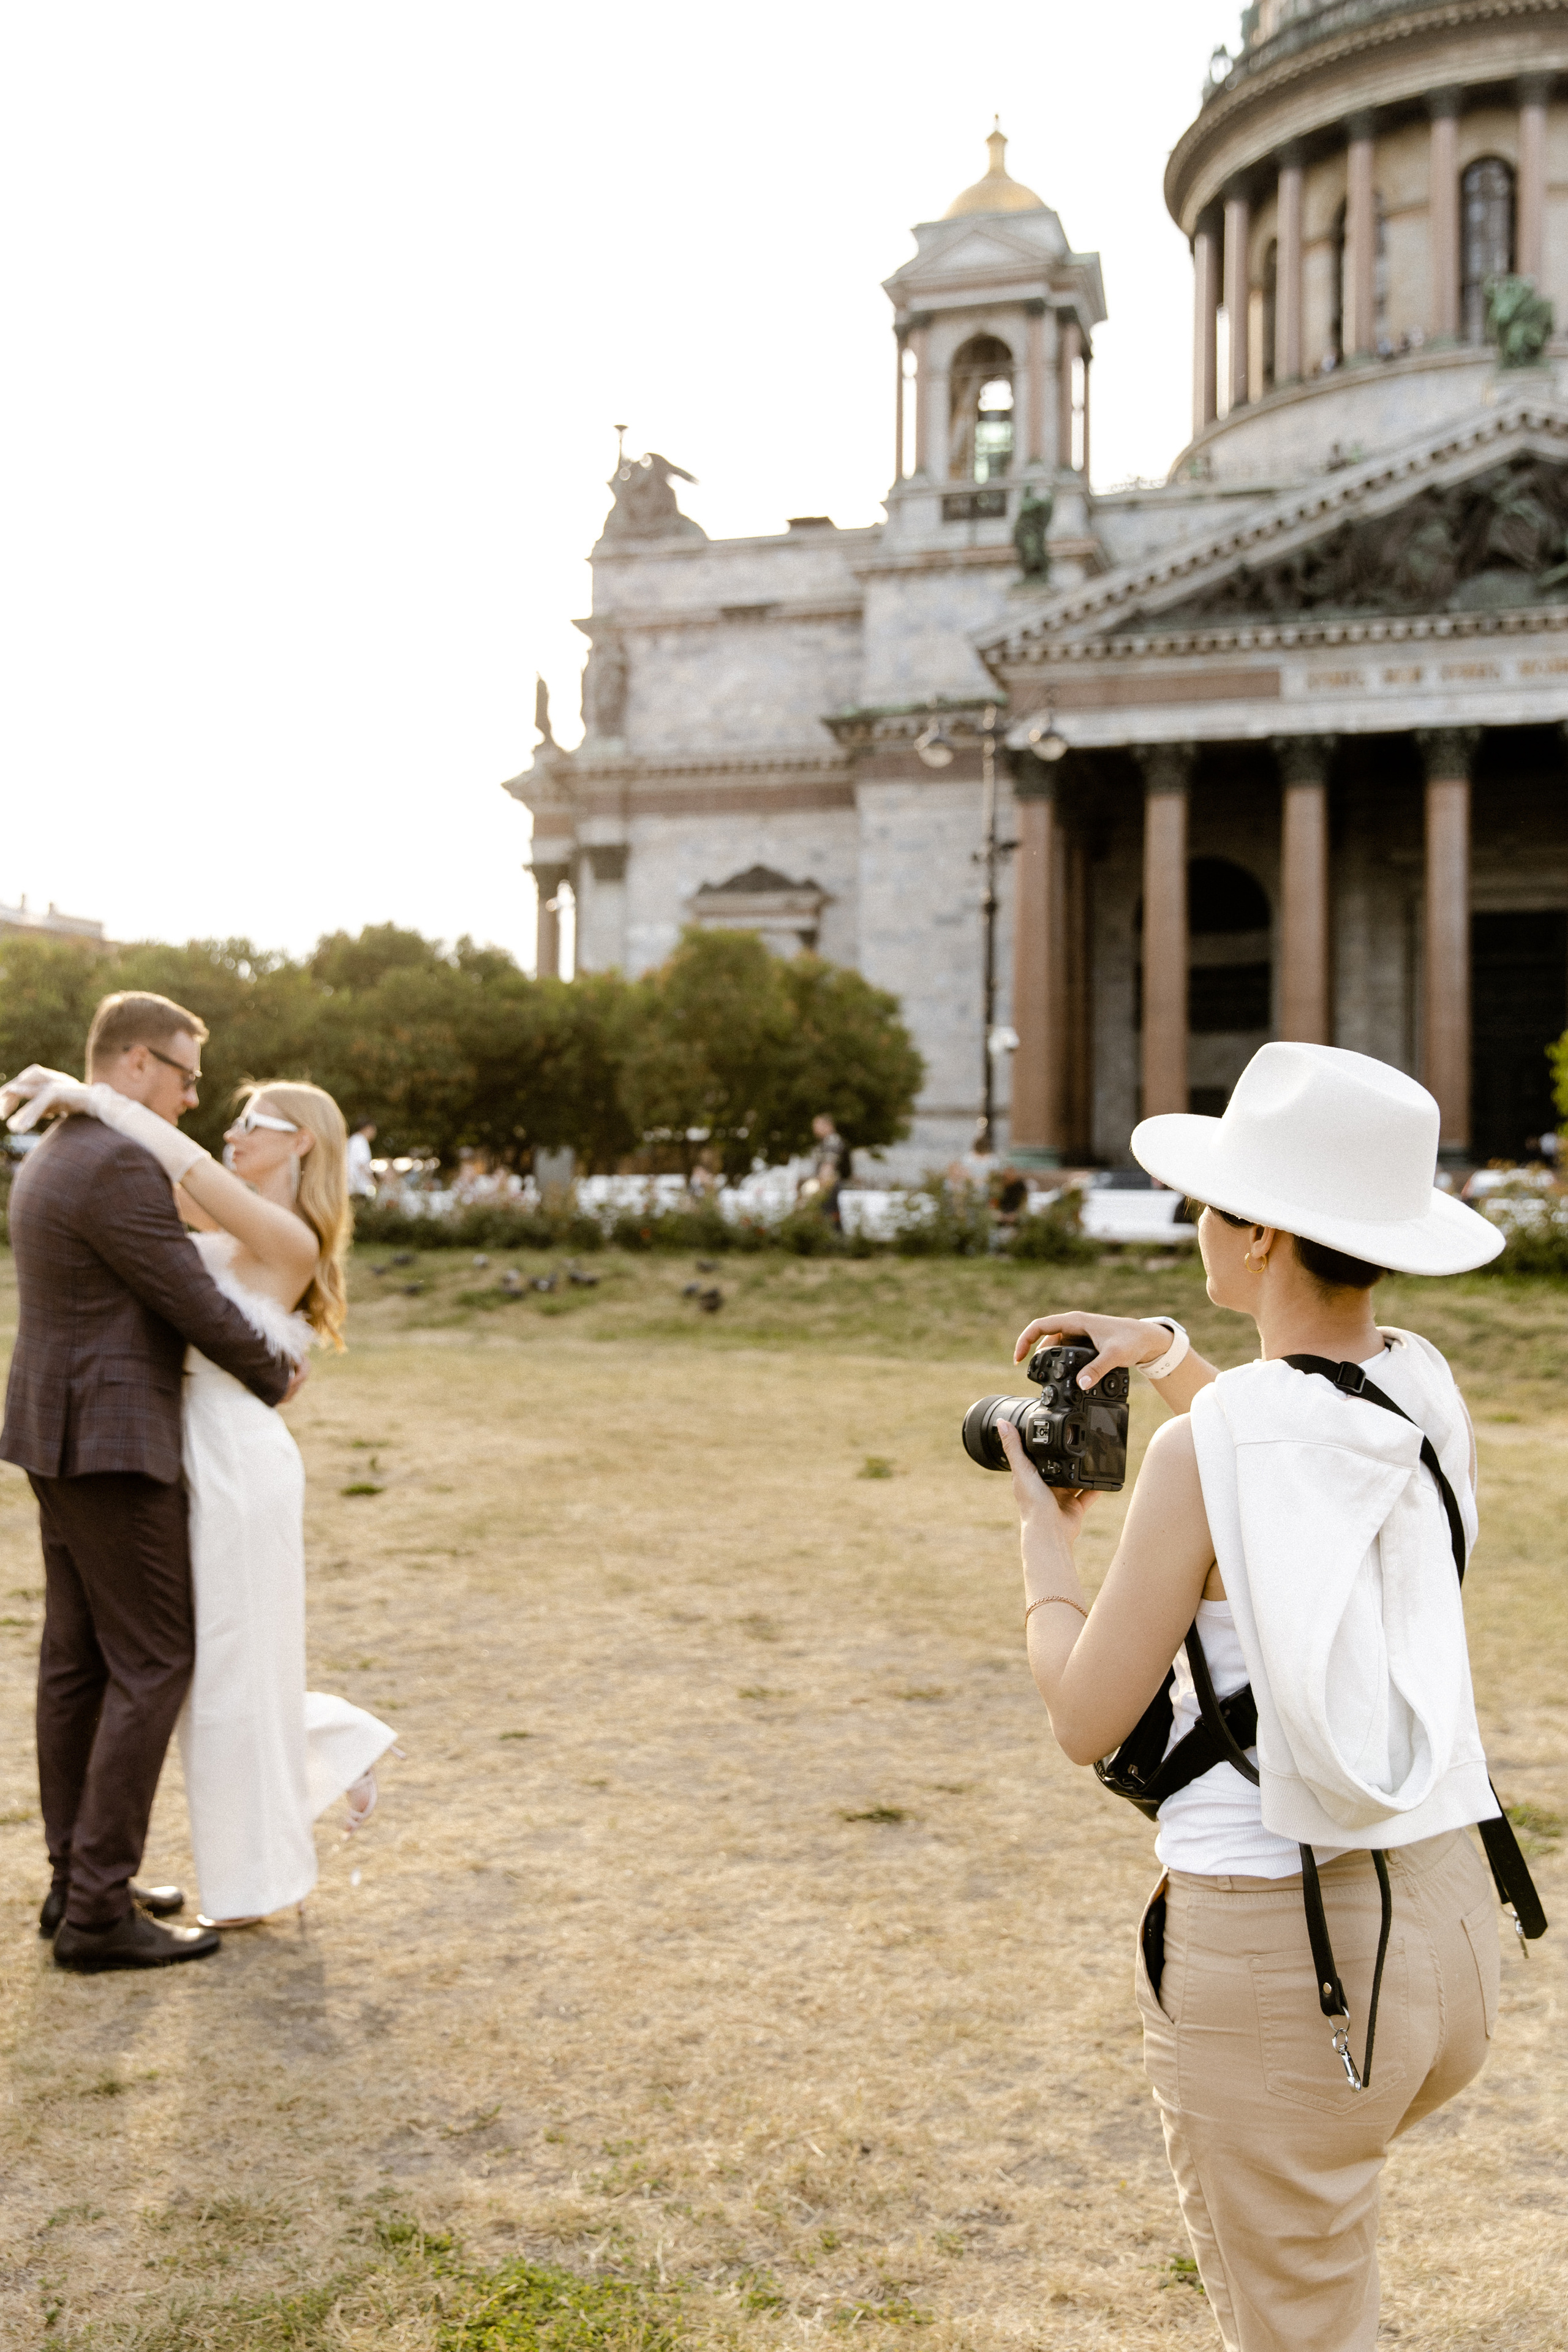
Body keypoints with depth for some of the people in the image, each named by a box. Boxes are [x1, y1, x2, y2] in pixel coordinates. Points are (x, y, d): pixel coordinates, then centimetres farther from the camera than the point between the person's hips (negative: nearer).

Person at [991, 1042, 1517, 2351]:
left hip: (1279, 1950, -7)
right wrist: (1177, 1364, 21)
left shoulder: (1211, 1448, -21)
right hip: (1449, 1918, 7)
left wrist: (1048, 1532, 2)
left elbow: (1088, 1720, -11)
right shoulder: (1428, 1393, -1)